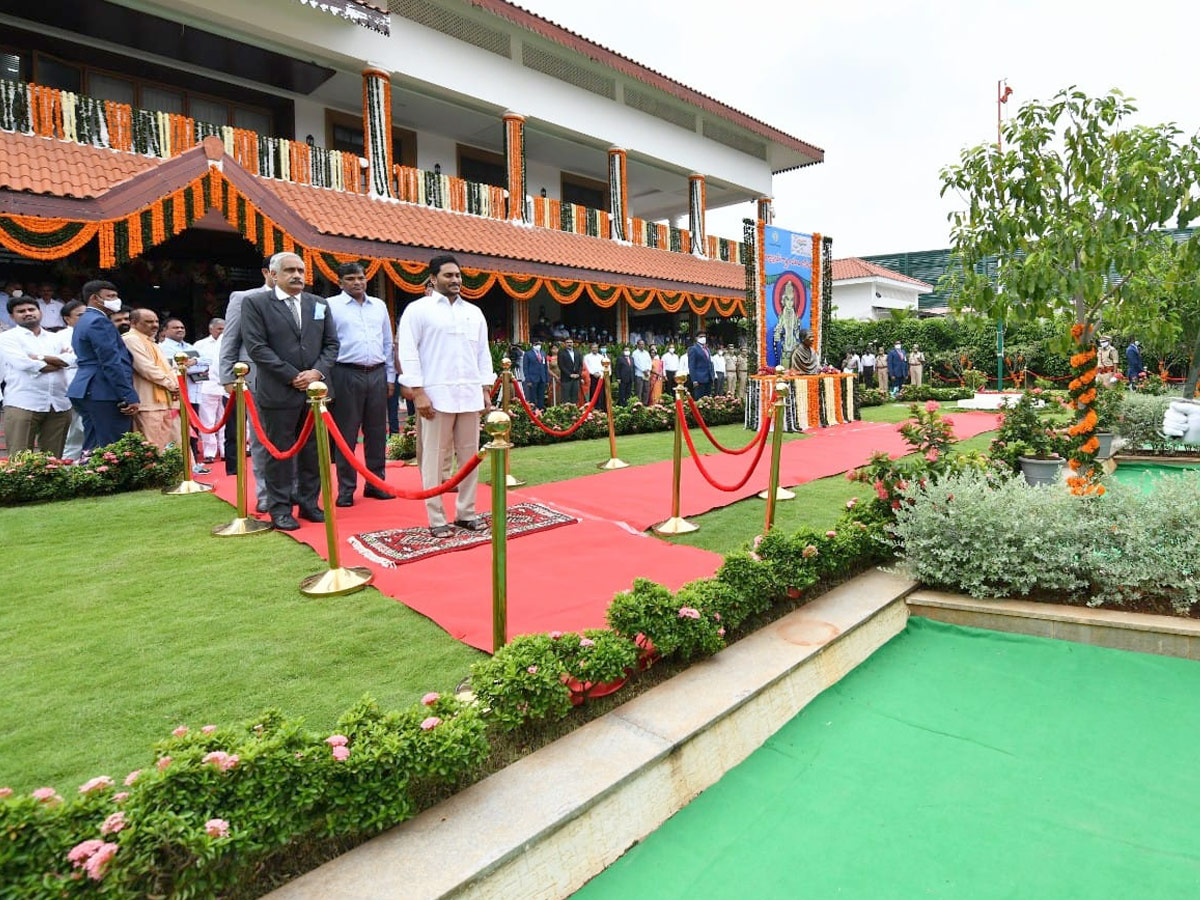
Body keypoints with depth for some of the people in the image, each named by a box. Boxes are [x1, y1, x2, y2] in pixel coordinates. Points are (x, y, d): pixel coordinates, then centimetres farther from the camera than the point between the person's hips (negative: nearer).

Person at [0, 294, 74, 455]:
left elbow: (73, 360, 1)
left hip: (60, 404, 3)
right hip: (23, 405, -3)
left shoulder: (56, 338, 19)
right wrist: (58, 362, -1)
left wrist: (39, 357, -7)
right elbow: (24, 363, -10)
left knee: (54, 458, 5)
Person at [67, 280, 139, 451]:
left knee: (93, 448, 12)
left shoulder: (84, 321, 23)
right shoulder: (99, 322, -11)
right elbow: (111, 364, -18)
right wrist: (130, 397, -18)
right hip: (105, 393, -11)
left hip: (89, 392, 11)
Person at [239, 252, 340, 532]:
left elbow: (331, 344, 11)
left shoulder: (320, 304, 13)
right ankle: (280, 509, 11)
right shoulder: (255, 303, 1)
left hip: (316, 390, 4)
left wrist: (317, 372, -7)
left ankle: (309, 503, 20)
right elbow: (256, 347, -7)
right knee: (279, 452, 2)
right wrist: (292, 377, -12)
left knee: (313, 451, 8)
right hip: (278, 392, -4)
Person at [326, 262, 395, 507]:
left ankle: (376, 483, 20)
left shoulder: (379, 306, 14)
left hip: (377, 374, 5)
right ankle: (346, 489, 10)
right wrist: (327, 380, -6)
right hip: (346, 375, -4)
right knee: (346, 434, 1)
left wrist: (390, 376, 14)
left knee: (376, 432, 9)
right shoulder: (331, 306, 0)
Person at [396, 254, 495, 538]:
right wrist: (418, 393, -12)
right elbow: (408, 353, -4)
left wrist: (486, 389, 9)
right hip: (436, 395, -5)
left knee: (470, 455, 7)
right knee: (434, 458, -1)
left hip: (470, 394, 5)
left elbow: (483, 353, 17)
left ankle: (466, 512, 19)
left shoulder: (474, 312, 16)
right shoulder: (418, 309, 1)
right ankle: (436, 519, 8)